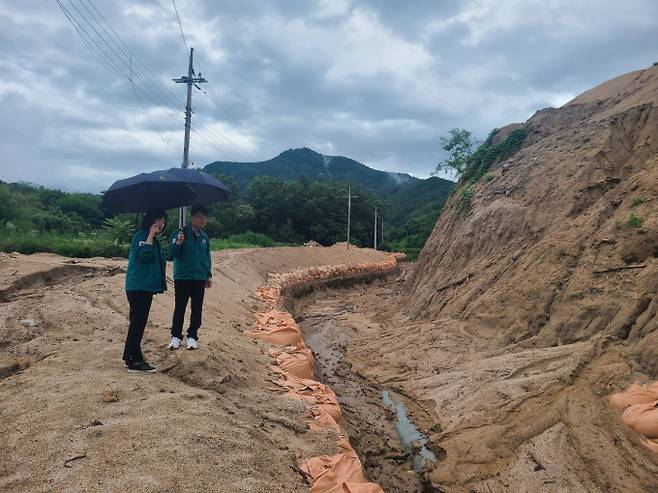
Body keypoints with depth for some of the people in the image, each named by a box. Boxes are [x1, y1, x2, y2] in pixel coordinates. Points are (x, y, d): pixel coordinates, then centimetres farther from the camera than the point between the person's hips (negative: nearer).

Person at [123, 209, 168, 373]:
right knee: (138, 322, -8)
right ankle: (135, 361, -4)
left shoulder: (153, 239, 17)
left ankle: (130, 357, 24)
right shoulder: (141, 235, -11)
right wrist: (151, 235, -27)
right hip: (138, 287, -10)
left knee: (138, 322, 14)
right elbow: (144, 255, -27)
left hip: (146, 287, 10)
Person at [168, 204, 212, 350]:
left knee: (197, 309, 7)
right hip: (182, 278, -4)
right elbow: (172, 253, -11)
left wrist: (209, 275, 14)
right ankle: (176, 336, 14)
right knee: (180, 308, 3)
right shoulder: (181, 233, -6)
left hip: (200, 279, 4)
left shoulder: (204, 237, 8)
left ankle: (192, 336, 17)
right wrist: (178, 243, -30)